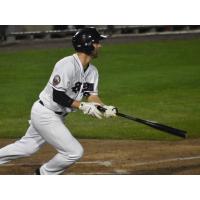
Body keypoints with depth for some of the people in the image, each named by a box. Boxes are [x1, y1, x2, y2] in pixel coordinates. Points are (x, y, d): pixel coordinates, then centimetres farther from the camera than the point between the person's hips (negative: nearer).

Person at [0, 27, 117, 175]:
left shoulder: (92, 71, 3)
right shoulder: (67, 65, -25)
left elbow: (92, 95, -2)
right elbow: (57, 96, -26)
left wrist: (104, 108, -22)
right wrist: (82, 106, -31)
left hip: (57, 116, 9)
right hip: (45, 114, -9)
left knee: (27, 147, 20)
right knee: (74, 151, -9)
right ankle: (44, 174, 11)